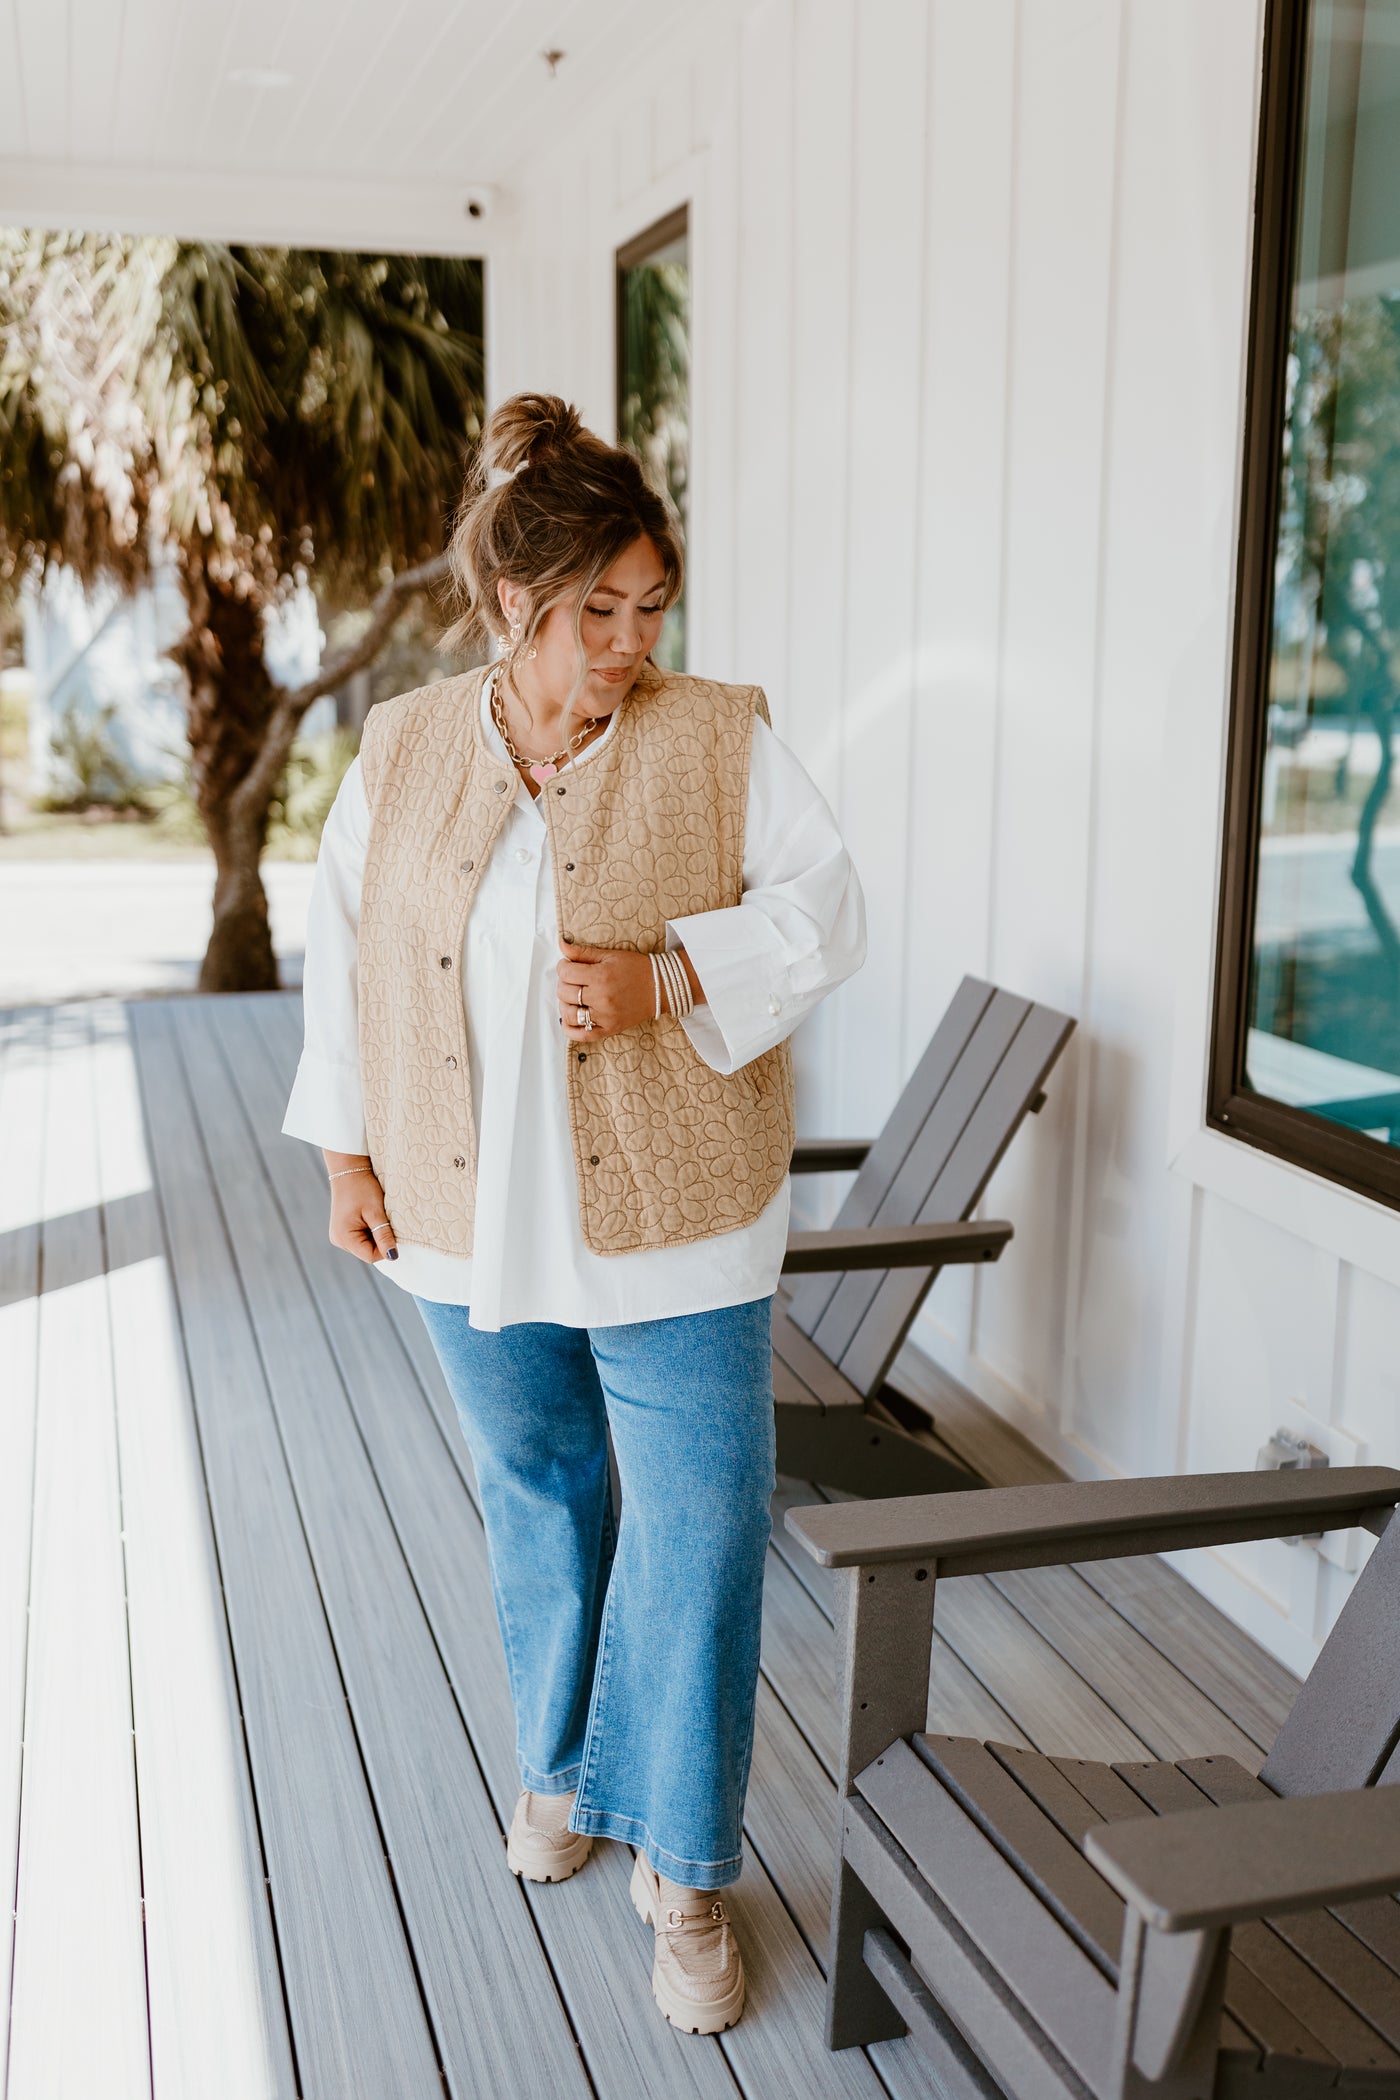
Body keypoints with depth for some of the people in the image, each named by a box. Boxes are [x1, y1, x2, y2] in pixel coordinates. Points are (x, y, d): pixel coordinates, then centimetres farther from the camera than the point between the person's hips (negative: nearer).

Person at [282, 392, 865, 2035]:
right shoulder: (402, 753, 0)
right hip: (472, 1223, 3)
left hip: (669, 1225, -2)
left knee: (698, 1533, -1)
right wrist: (347, 1154, 7)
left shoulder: (720, 742, -8)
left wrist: (664, 980, -23)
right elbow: (346, 954, 7)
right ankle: (562, 1763, 44)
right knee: (537, 1499, 20)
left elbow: (824, 913, -8)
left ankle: (686, 1869, 17)